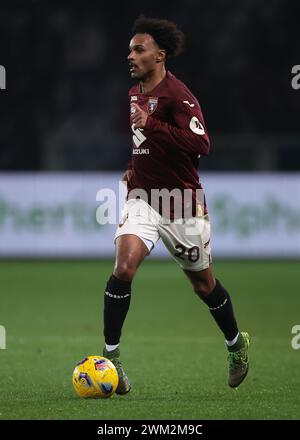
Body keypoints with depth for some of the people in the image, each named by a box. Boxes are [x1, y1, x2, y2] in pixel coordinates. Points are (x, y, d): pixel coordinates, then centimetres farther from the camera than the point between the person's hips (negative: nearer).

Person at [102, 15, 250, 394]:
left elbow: (200, 143, -28)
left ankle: (236, 344, 37)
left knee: (202, 282, 12)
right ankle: (110, 355, -15)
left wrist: (150, 125, -31)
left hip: (182, 201, -5)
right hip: (142, 198, 5)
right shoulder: (134, 93, 9)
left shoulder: (177, 94, -15)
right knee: (124, 267, -20)